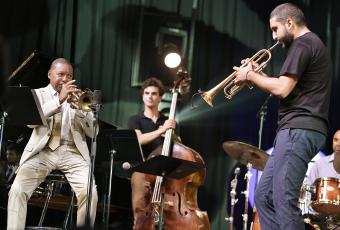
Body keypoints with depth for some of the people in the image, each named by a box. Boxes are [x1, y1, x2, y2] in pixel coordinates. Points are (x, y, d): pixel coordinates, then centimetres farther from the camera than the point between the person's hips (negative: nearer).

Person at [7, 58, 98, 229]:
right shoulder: (38, 94, 13)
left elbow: (92, 132, 8)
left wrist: (81, 108, -9)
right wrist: (59, 100, -17)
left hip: (72, 153, 1)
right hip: (43, 151, -1)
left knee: (90, 193, -25)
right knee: (17, 190, -25)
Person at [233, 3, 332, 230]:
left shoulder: (302, 44, -8)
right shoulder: (314, 44, 25)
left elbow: (282, 89, -17)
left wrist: (251, 76, -2)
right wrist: (260, 75, 15)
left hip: (299, 129, -11)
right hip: (301, 129, 11)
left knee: (284, 200, -15)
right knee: (264, 196, 9)